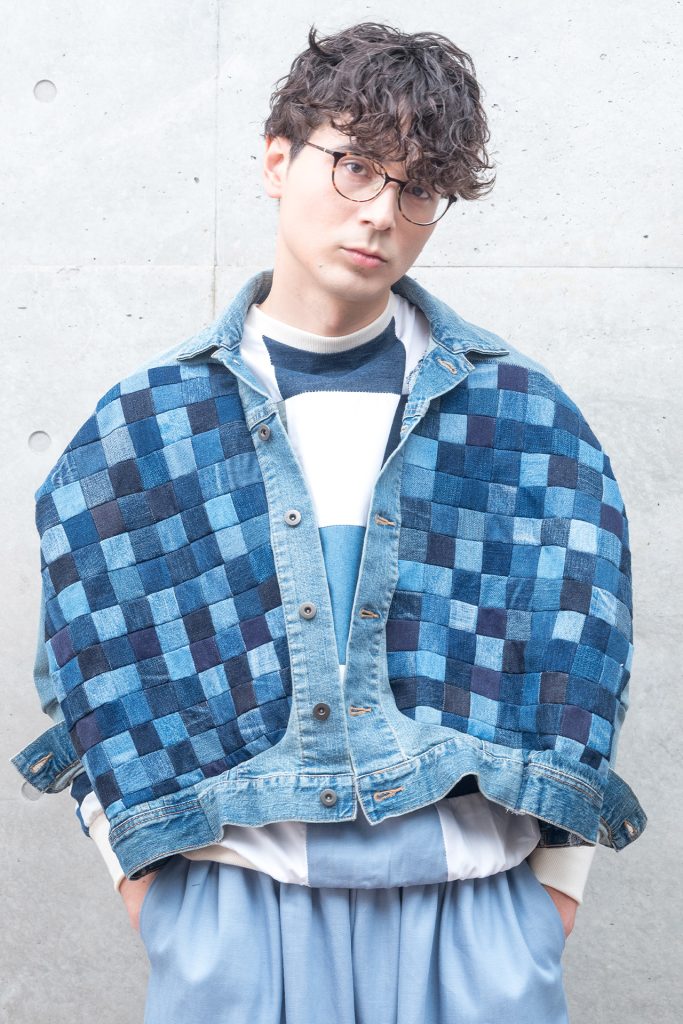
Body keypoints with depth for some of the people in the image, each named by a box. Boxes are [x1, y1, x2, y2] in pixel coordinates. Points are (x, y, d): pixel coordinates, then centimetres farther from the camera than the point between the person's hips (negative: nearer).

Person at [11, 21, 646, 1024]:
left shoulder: (523, 413, 4)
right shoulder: (148, 419, 3)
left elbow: (578, 643, 4)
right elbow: (94, 656, 6)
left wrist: (560, 872, 2)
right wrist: (137, 859, 2)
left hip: (476, 901, 1)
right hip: (232, 892, 0)